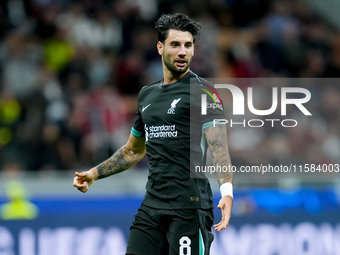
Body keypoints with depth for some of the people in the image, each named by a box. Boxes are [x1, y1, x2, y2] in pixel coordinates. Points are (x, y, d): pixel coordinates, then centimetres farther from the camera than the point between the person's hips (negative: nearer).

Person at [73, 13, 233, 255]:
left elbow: (218, 144, -20)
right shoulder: (147, 94, 16)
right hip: (152, 205, 7)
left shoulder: (202, 91, -6)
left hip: (189, 207, -7)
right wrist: (94, 173, 24)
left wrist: (227, 191, -35)